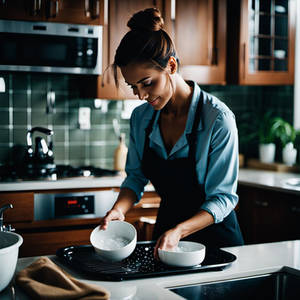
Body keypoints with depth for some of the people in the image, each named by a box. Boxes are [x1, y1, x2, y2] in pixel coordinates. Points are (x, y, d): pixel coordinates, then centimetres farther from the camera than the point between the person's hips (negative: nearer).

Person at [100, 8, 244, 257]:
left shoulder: (218, 119, -19)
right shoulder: (141, 118, -2)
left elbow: (223, 198, -15)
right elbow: (136, 176, 7)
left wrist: (179, 231, -29)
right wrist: (119, 209, -13)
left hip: (213, 234, -3)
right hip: (166, 224, 4)